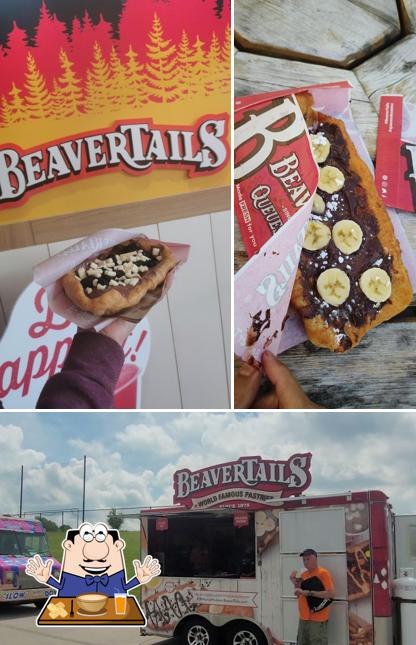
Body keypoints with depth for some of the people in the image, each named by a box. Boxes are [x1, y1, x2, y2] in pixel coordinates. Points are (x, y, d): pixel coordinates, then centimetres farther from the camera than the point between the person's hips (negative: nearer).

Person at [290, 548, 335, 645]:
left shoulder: (323, 573, -10)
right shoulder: (303, 574, 14)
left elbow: (331, 594, -19)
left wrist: (309, 593, -21)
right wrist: (295, 582, 2)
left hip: (317, 619, -8)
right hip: (303, 618, 8)